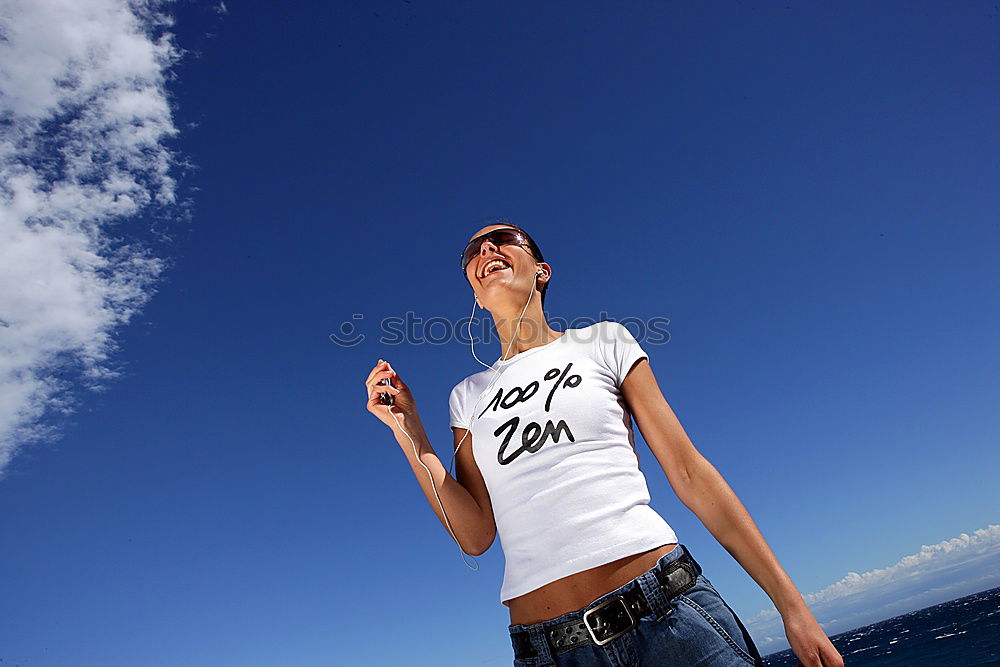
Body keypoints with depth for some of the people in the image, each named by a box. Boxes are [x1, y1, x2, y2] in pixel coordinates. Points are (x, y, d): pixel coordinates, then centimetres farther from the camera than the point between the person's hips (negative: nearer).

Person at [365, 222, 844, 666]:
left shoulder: (603, 342, 5)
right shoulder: (468, 397, 11)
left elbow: (690, 472, 3)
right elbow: (474, 535, 4)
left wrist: (790, 603, 1)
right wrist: (408, 431, -2)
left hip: (669, 613, -1)